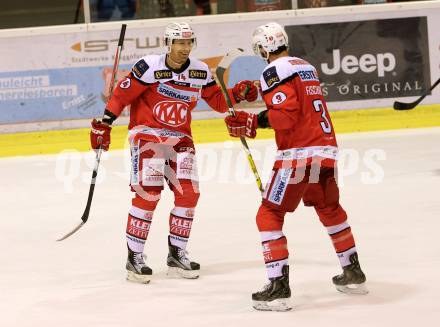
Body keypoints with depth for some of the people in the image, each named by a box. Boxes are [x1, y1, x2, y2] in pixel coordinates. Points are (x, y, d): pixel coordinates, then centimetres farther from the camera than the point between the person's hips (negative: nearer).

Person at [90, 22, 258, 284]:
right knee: (148, 193, -15)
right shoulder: (149, 67, -16)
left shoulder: (200, 72, 1)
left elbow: (218, 101, 9)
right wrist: (104, 124, -14)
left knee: (189, 192, -2)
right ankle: (134, 257, -6)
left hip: (180, 138, 6)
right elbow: (122, 95, -12)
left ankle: (177, 254, 12)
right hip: (147, 134, -6)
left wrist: (238, 94, -9)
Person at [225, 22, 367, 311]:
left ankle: (279, 287, -11)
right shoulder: (307, 67, 20)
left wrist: (253, 122, -14)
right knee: (330, 210, 28)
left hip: (299, 155, -8)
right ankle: (353, 274, 36)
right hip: (326, 150, 8)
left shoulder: (275, 71, -7)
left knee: (270, 216, -2)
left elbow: (285, 115, -17)